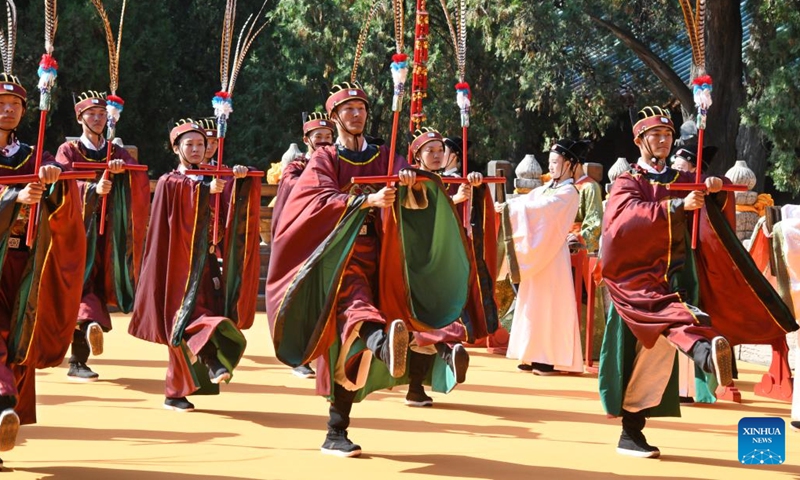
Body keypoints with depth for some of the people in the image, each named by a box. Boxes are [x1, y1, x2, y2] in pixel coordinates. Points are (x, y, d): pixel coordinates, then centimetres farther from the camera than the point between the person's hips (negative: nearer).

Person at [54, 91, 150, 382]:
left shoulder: (117, 153, 15)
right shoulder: (68, 151, 6)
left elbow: (141, 178, -3)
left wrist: (124, 168, -24)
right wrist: (92, 189, -27)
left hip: (108, 231, 3)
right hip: (78, 228, -3)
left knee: (99, 282, 0)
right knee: (81, 280, -21)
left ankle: (78, 360, 3)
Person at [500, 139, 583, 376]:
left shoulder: (569, 192, -12)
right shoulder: (547, 187, 15)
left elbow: (542, 207, -24)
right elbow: (528, 199, 5)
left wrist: (511, 207, -23)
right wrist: (507, 204, -12)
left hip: (552, 254, -8)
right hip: (536, 252, 8)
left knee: (552, 303, -5)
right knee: (536, 301, 9)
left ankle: (555, 359, -1)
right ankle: (539, 355, 14)